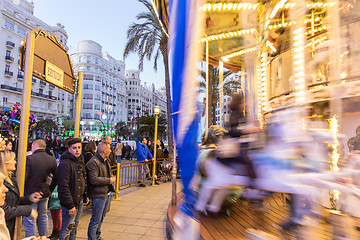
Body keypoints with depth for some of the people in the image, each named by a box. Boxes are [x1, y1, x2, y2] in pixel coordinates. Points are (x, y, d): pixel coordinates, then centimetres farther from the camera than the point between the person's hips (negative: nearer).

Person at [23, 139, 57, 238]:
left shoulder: (29, 159, -15)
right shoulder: (52, 160, 0)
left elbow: (24, 177, -14)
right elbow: (55, 178, 5)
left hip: (31, 194, -5)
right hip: (45, 193, 5)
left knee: (30, 221, 6)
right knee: (43, 218, 19)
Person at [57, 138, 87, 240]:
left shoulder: (80, 161, 9)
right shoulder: (65, 164, -20)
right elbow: (63, 187, -24)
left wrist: (85, 195, 13)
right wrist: (70, 205, -23)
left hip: (80, 200, 9)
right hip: (70, 202, -9)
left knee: (75, 226, 22)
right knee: (67, 229, 3)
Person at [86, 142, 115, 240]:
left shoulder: (106, 160, 11)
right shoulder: (93, 162, -21)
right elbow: (94, 179, -29)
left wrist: (111, 178, 6)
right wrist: (109, 180, -20)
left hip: (106, 193, 10)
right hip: (98, 195, -10)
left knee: (101, 218, 23)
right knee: (96, 220, -1)